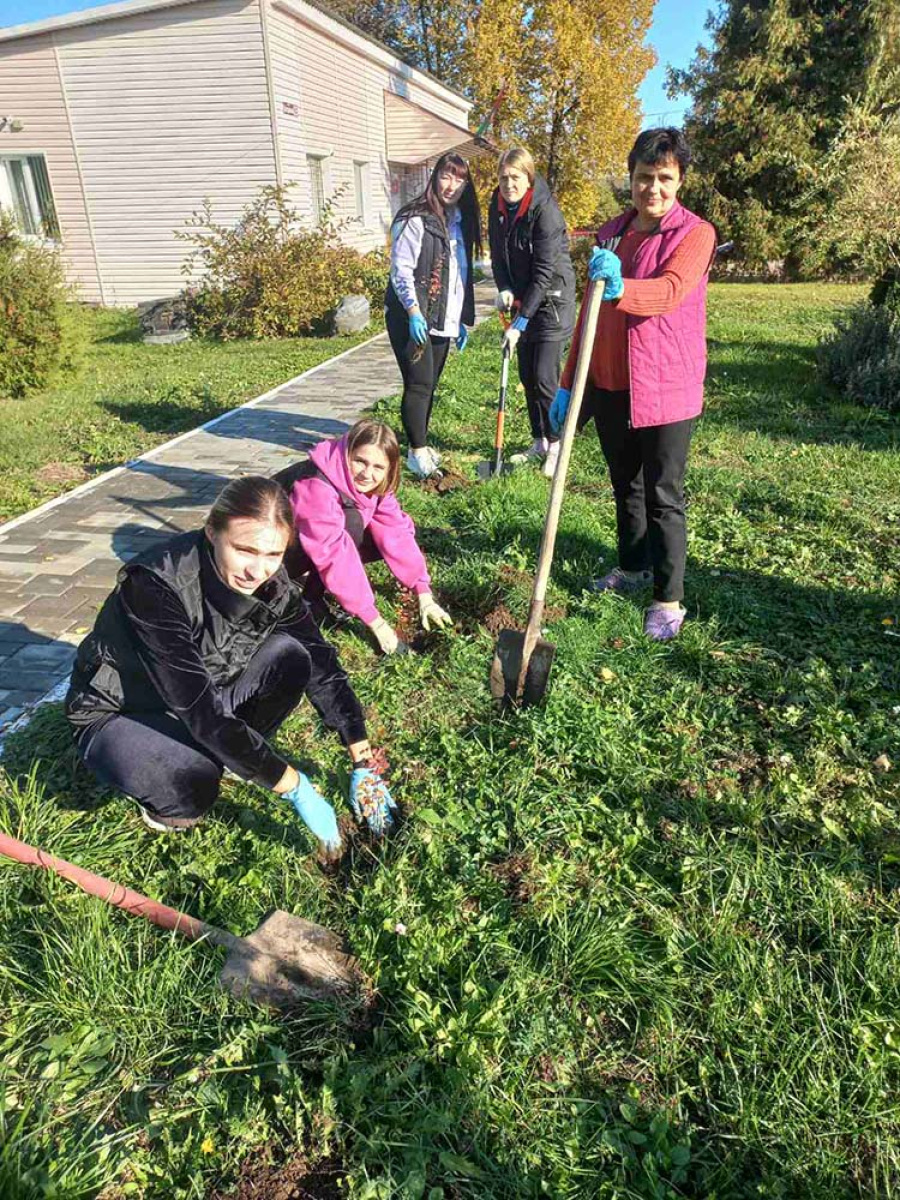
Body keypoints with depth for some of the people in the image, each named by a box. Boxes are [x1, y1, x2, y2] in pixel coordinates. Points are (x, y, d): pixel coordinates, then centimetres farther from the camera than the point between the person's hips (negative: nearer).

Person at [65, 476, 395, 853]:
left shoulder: (271, 583, -17)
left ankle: (228, 757, 4)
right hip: (116, 714, -5)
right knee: (193, 784, -34)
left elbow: (323, 666, -11)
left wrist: (363, 766, -15)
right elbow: (200, 711, -36)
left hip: (200, 700, 6)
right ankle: (164, 801, 3)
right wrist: (296, 788, -32)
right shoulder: (156, 585, -35)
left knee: (290, 656, -17)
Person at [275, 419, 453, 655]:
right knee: (351, 522, -30)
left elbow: (397, 533, -13)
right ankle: (311, 598, -14)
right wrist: (376, 622, -34)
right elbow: (337, 558, -37)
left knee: (380, 537, -13)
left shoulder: (374, 485, -12)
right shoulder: (317, 487, -35)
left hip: (320, 539, 7)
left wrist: (425, 596, -19)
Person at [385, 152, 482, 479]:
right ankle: (417, 453, -2)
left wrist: (463, 319, 17)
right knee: (419, 384, -9)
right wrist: (414, 313, -22)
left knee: (429, 385, 9)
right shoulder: (415, 218, -8)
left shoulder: (461, 222, 16)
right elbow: (400, 270, -14)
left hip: (443, 320, 7)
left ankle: (421, 446, 18)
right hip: (411, 318, -7)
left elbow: (462, 275, 21)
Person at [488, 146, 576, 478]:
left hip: (551, 300, -7)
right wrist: (504, 289, -9)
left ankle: (556, 445, 4)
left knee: (545, 377, -11)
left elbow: (543, 273, -23)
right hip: (522, 300, 7)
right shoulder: (497, 206, 2)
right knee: (527, 375, 10)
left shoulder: (545, 211, -20)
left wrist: (520, 323, -25)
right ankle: (539, 440, 22)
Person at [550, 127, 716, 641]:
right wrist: (568, 383, 11)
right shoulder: (610, 236, 11)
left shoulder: (695, 233, -6)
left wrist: (621, 288, -46)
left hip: (666, 389, -5)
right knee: (625, 486, 17)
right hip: (609, 385, 6)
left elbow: (670, 291, -26)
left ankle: (669, 598, 10)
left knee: (663, 497, -1)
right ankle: (634, 567, 36)